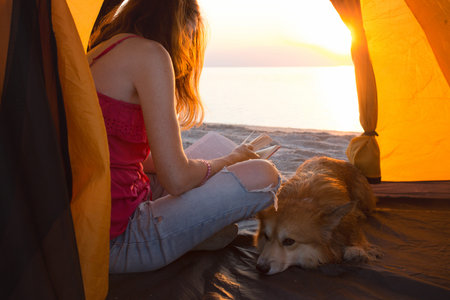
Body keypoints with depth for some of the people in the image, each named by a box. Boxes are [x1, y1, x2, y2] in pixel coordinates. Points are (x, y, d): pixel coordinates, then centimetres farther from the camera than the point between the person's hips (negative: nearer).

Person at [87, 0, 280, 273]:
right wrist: (231, 160, 2)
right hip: (115, 244, -10)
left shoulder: (96, 55, 13)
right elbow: (177, 179, -19)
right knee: (262, 176, -11)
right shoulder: (150, 54, -16)